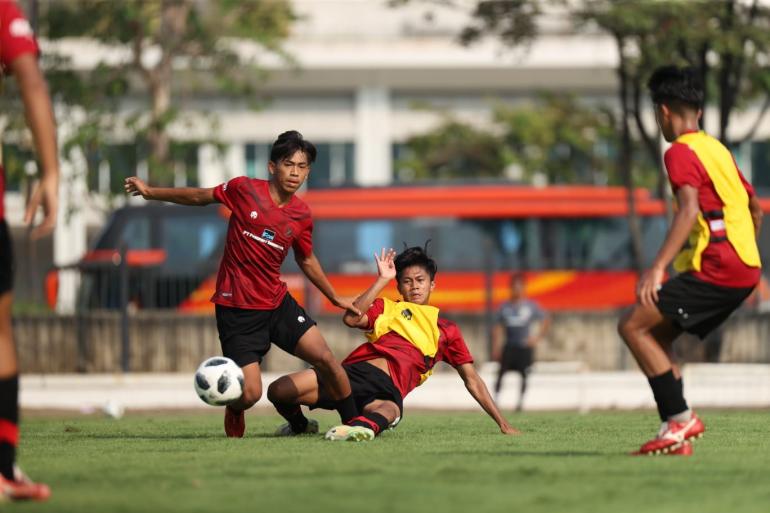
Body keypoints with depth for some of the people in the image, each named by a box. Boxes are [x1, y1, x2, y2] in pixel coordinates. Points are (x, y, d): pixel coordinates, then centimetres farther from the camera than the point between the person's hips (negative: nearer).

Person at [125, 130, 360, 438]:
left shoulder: (302, 216, 1)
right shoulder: (244, 189, -10)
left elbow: (306, 260, 18)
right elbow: (201, 197, 6)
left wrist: (335, 298, 24)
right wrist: (150, 192, 7)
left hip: (277, 303, 4)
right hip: (236, 309, -4)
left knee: (326, 359, -10)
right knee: (250, 394, -11)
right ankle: (235, 410, 26)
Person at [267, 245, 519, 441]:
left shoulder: (446, 330, 25)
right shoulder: (386, 308, 25)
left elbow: (472, 381, 24)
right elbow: (351, 319, 2)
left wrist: (502, 423, 18)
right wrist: (382, 280, 6)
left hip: (387, 390, -2)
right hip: (355, 371, 2)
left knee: (389, 410, -42)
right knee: (278, 391, -16)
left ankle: (363, 426, -71)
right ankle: (299, 425, 13)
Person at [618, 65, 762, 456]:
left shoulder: (681, 152, -8)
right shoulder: (717, 149, 21)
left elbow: (690, 210, -23)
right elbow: (754, 207, 29)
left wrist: (658, 268, -29)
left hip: (715, 270, -9)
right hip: (745, 270, 9)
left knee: (633, 326, -10)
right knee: (655, 336, 13)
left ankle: (681, 419, -14)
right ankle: (675, 433, 4)